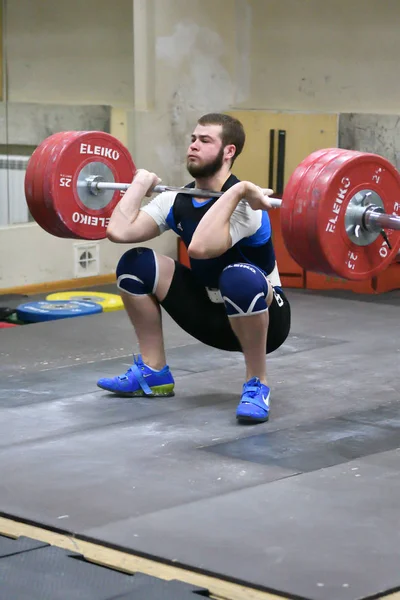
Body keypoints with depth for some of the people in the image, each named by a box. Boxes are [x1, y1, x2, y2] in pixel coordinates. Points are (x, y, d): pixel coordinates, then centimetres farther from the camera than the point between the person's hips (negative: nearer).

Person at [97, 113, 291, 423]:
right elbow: (119, 231, -18)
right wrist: (142, 182, -7)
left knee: (239, 278, -42)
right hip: (212, 313, 7)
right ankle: (153, 373, 6)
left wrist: (235, 191, -43)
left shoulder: (244, 204, -26)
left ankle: (257, 385, -20)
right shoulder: (177, 201, -4)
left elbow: (200, 248, -47)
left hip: (263, 318, -7)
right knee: (135, 264, -5)